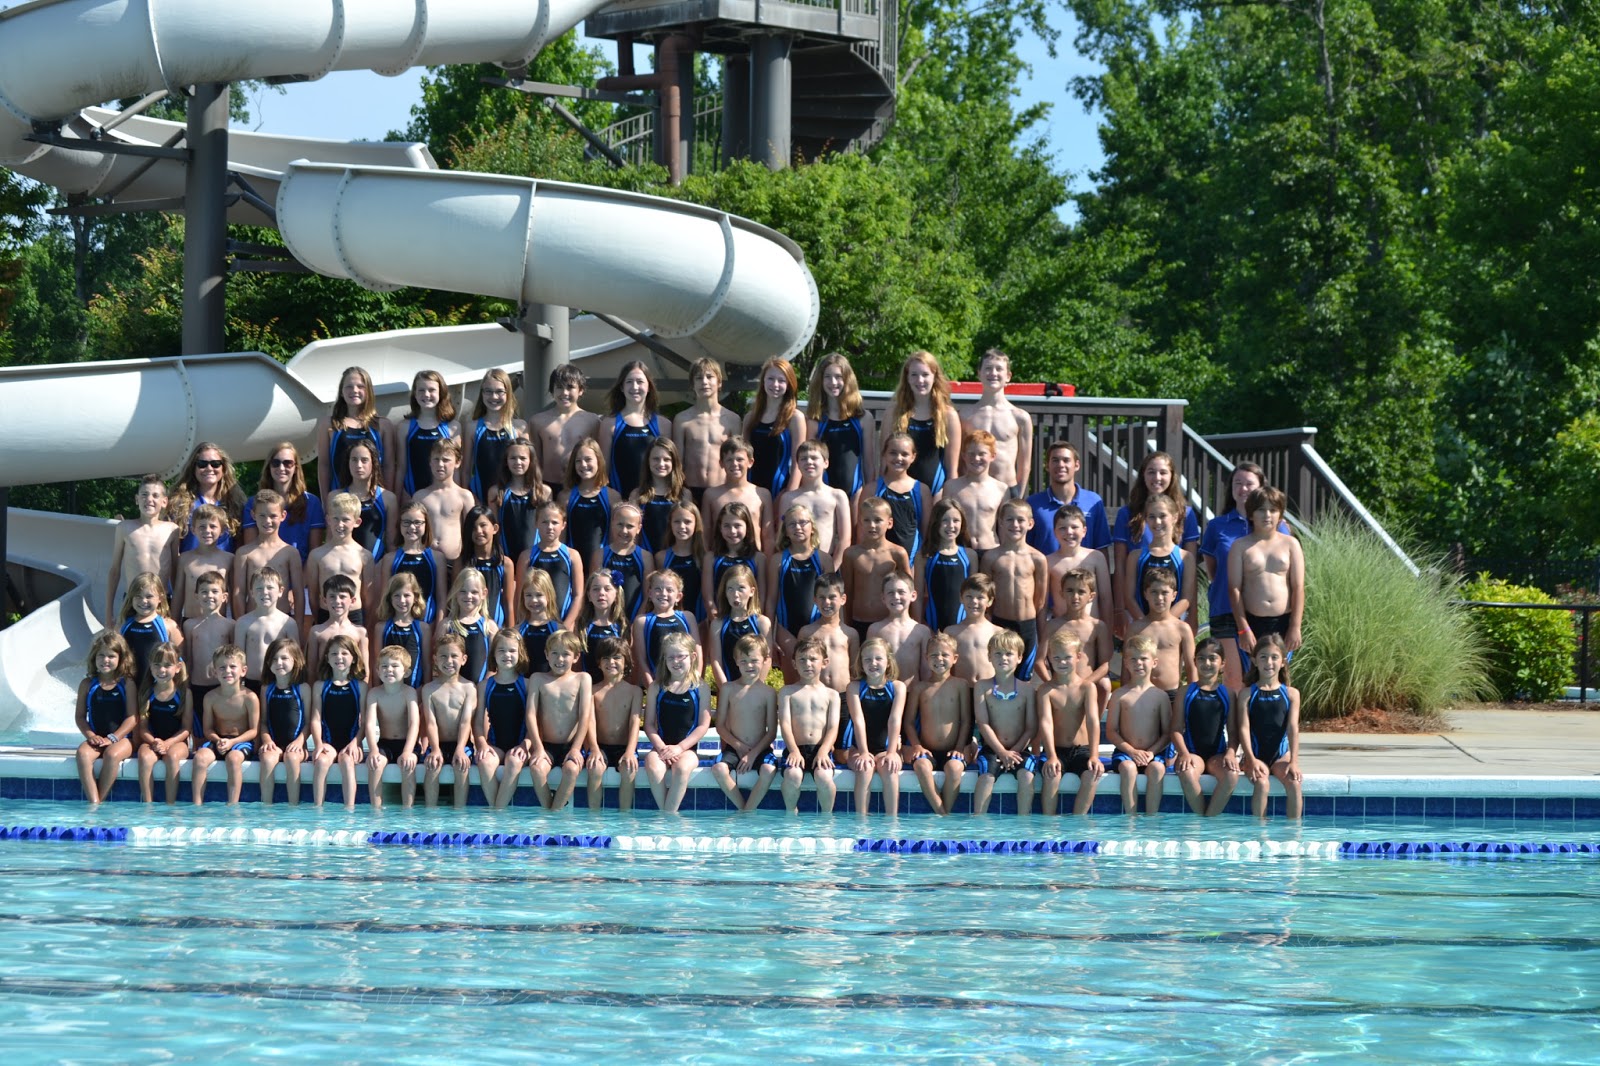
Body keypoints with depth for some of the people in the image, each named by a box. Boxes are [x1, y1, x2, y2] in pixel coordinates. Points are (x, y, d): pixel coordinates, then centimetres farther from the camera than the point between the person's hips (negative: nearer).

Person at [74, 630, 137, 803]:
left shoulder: (127, 684, 0)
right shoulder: (87, 684, 8)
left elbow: (133, 717, -4)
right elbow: (80, 716, 8)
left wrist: (112, 738, -13)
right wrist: (90, 735, -10)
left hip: (122, 737, -2)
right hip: (96, 738, 2)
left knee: (112, 754, -35)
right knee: (83, 753, -29)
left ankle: (101, 800, -24)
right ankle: (93, 802, -33)